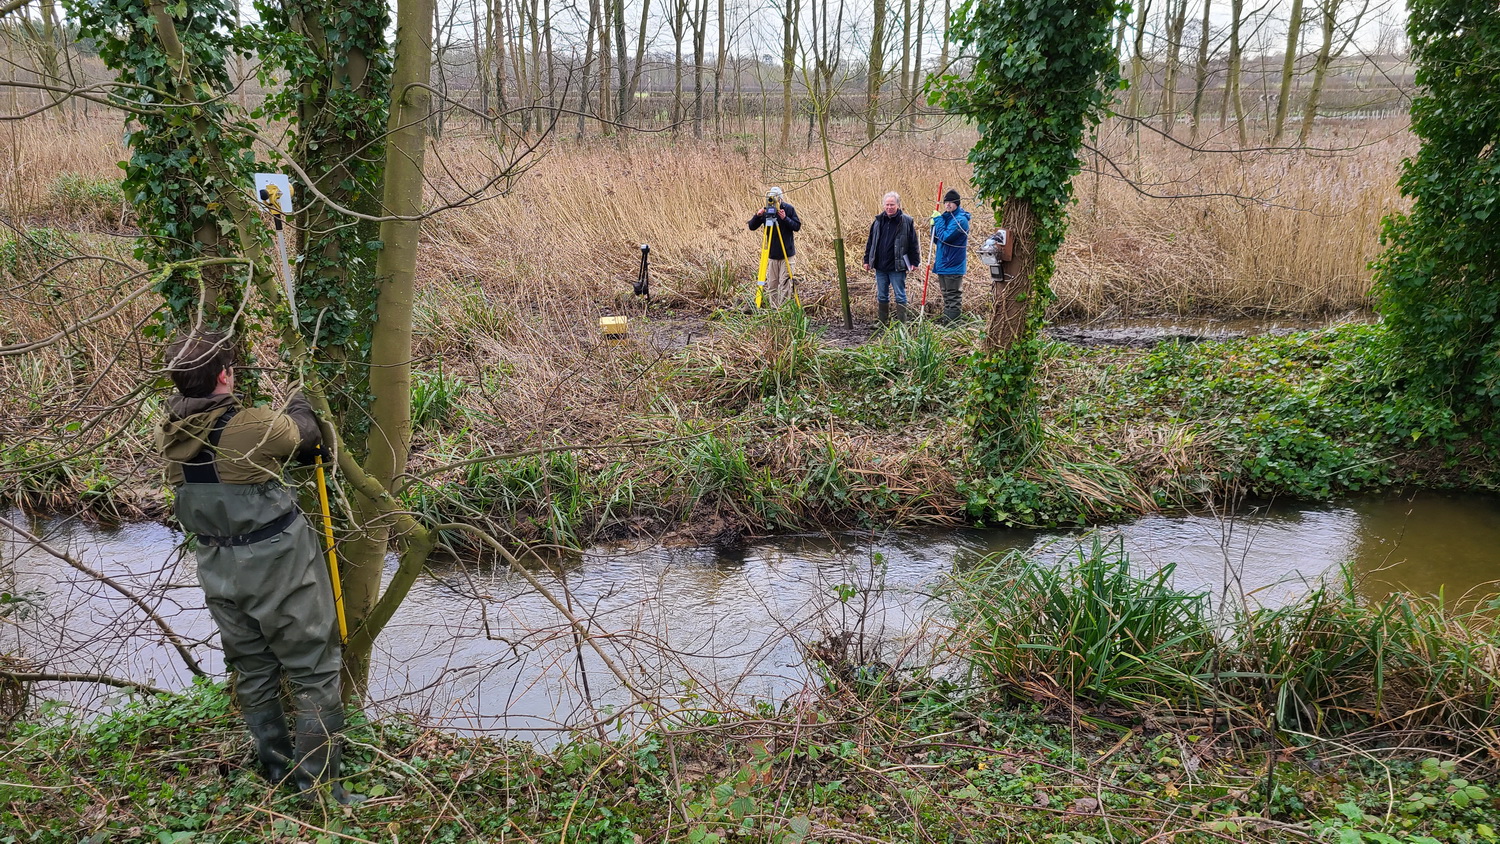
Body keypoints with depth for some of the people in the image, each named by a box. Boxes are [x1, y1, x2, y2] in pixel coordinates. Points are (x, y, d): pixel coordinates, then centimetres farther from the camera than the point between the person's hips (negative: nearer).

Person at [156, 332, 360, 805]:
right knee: (314, 674, 5)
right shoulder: (253, 427, -23)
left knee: (251, 672, 20)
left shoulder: (168, 435, -4)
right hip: (279, 569, -6)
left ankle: (274, 766, 35)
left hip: (219, 572, 7)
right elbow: (305, 434, -5)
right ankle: (318, 787, 10)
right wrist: (299, 403, 16)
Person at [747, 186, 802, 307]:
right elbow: (752, 227, 0)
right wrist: (757, 216, -18)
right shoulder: (765, 210, 0)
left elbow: (797, 227, -7)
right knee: (771, 285, 4)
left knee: (784, 284, -6)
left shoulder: (788, 209, -5)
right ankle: (774, 309, 12)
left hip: (787, 254, -3)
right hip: (772, 255, 3)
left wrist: (785, 218, -21)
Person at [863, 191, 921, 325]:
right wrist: (867, 260, 12)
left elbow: (913, 243, -3)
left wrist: (914, 262, -6)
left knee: (900, 296, 0)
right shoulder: (878, 221, 8)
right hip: (880, 266, 4)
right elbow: (870, 242, 14)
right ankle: (883, 323, 21)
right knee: (881, 296, 11)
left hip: (897, 267, -4)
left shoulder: (906, 221, -4)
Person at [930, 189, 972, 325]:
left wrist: (938, 220, -17)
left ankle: (952, 318, 4)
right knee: (946, 293, 17)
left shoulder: (960, 219, -15)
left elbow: (945, 237, -24)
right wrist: (934, 224, -4)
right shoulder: (945, 217, 12)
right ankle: (947, 316, 26)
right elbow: (936, 240, 13)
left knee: (953, 295, -1)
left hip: (953, 265, -9)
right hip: (942, 263, 9)